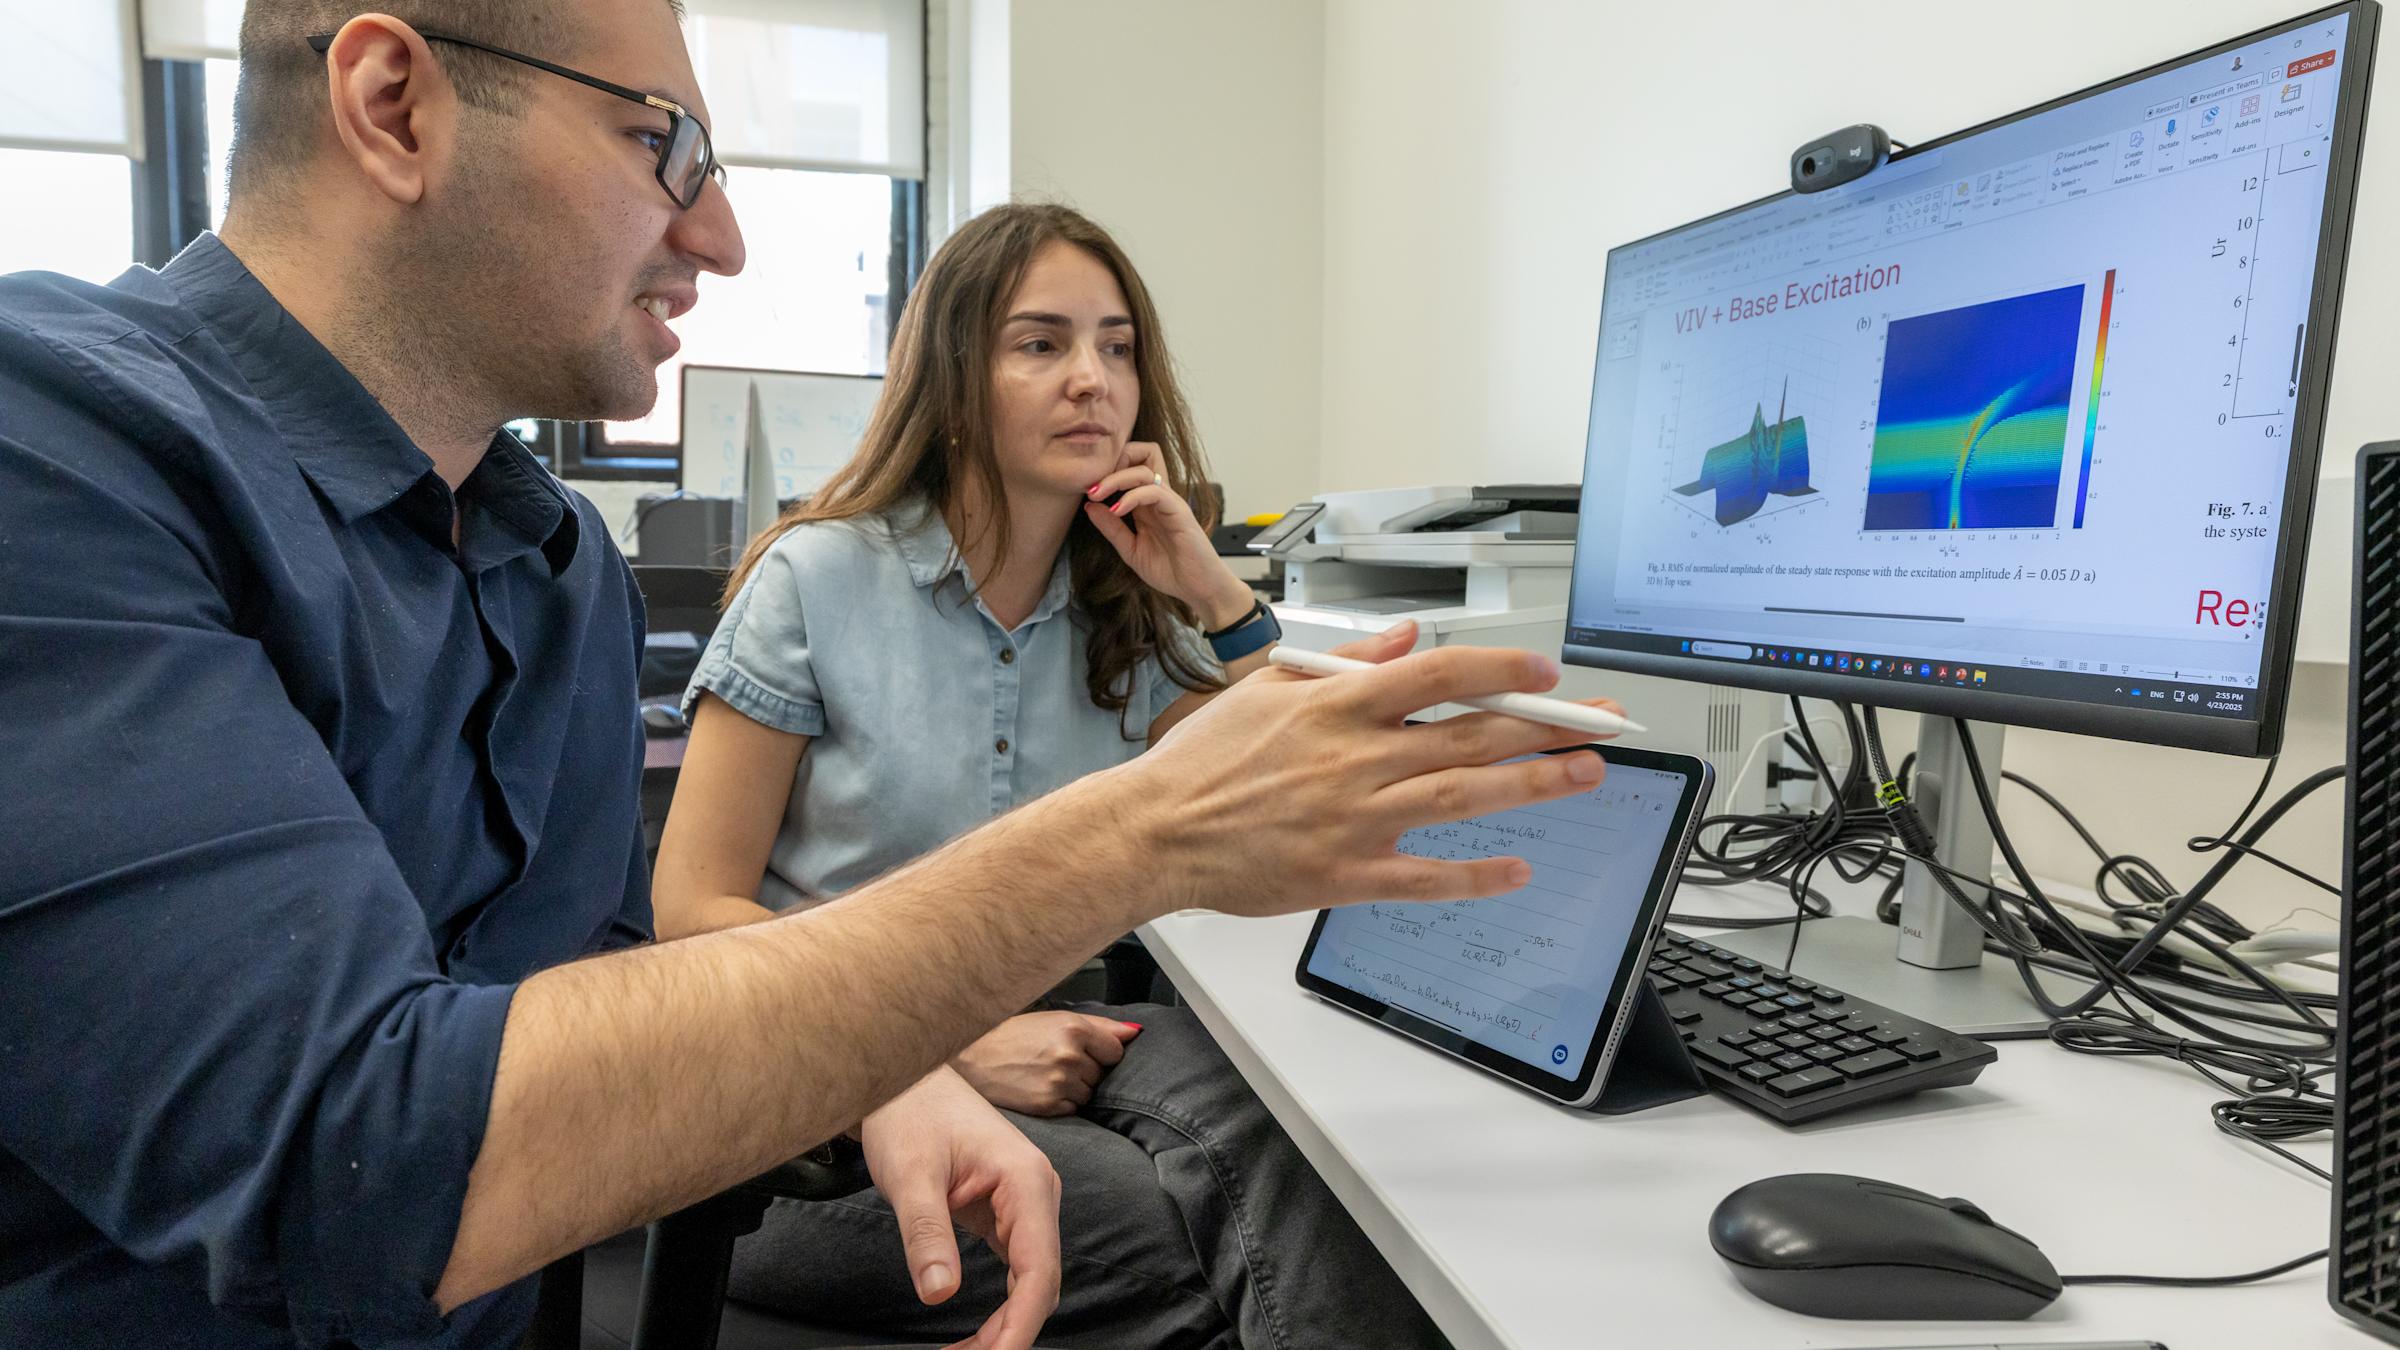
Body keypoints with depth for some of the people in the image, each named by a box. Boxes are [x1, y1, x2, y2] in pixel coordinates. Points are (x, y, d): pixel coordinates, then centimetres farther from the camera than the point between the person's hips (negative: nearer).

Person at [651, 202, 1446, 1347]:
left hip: (1053, 1028, 4)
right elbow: (694, 909, -8)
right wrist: (958, 1042, -20)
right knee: (1172, 1225, -30)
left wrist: (1219, 596, -5)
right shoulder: (817, 578, -5)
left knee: (1268, 1135, -29)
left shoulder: (1128, 616, 8)